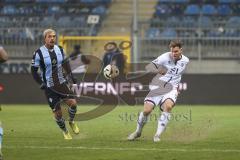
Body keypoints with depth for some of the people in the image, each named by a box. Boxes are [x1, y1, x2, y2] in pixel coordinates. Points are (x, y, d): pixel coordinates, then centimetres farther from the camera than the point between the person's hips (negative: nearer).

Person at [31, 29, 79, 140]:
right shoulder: (39, 53, -11)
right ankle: (65, 131, 23)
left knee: (72, 103, -15)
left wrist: (70, 75, 9)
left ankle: (71, 121, 16)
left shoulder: (59, 49, 3)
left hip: (62, 83, 3)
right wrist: (41, 84, -12)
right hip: (49, 87, -3)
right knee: (57, 112, -3)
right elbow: (34, 70, -5)